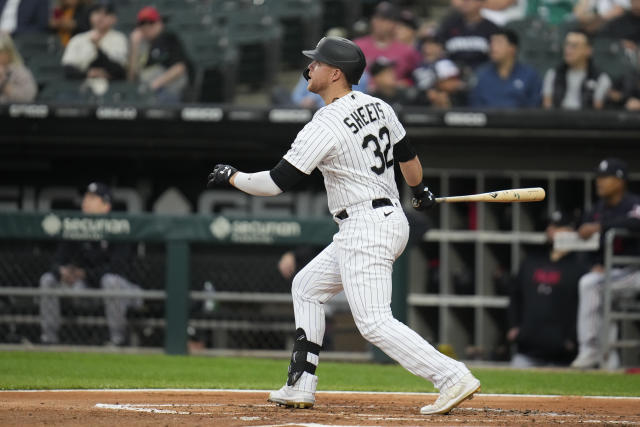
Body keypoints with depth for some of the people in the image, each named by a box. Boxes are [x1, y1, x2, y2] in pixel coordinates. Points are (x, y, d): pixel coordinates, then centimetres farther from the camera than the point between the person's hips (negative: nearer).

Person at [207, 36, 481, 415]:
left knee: (375, 322, -12)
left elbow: (277, 182, -16)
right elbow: (407, 156, 23)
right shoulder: (378, 107, 8)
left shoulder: (325, 126, -17)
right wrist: (420, 191, 43)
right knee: (308, 286, 20)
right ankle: (301, 387, 20)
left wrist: (232, 177, 1)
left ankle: (454, 378, -20)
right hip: (394, 218, 10)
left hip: (366, 228, -10)